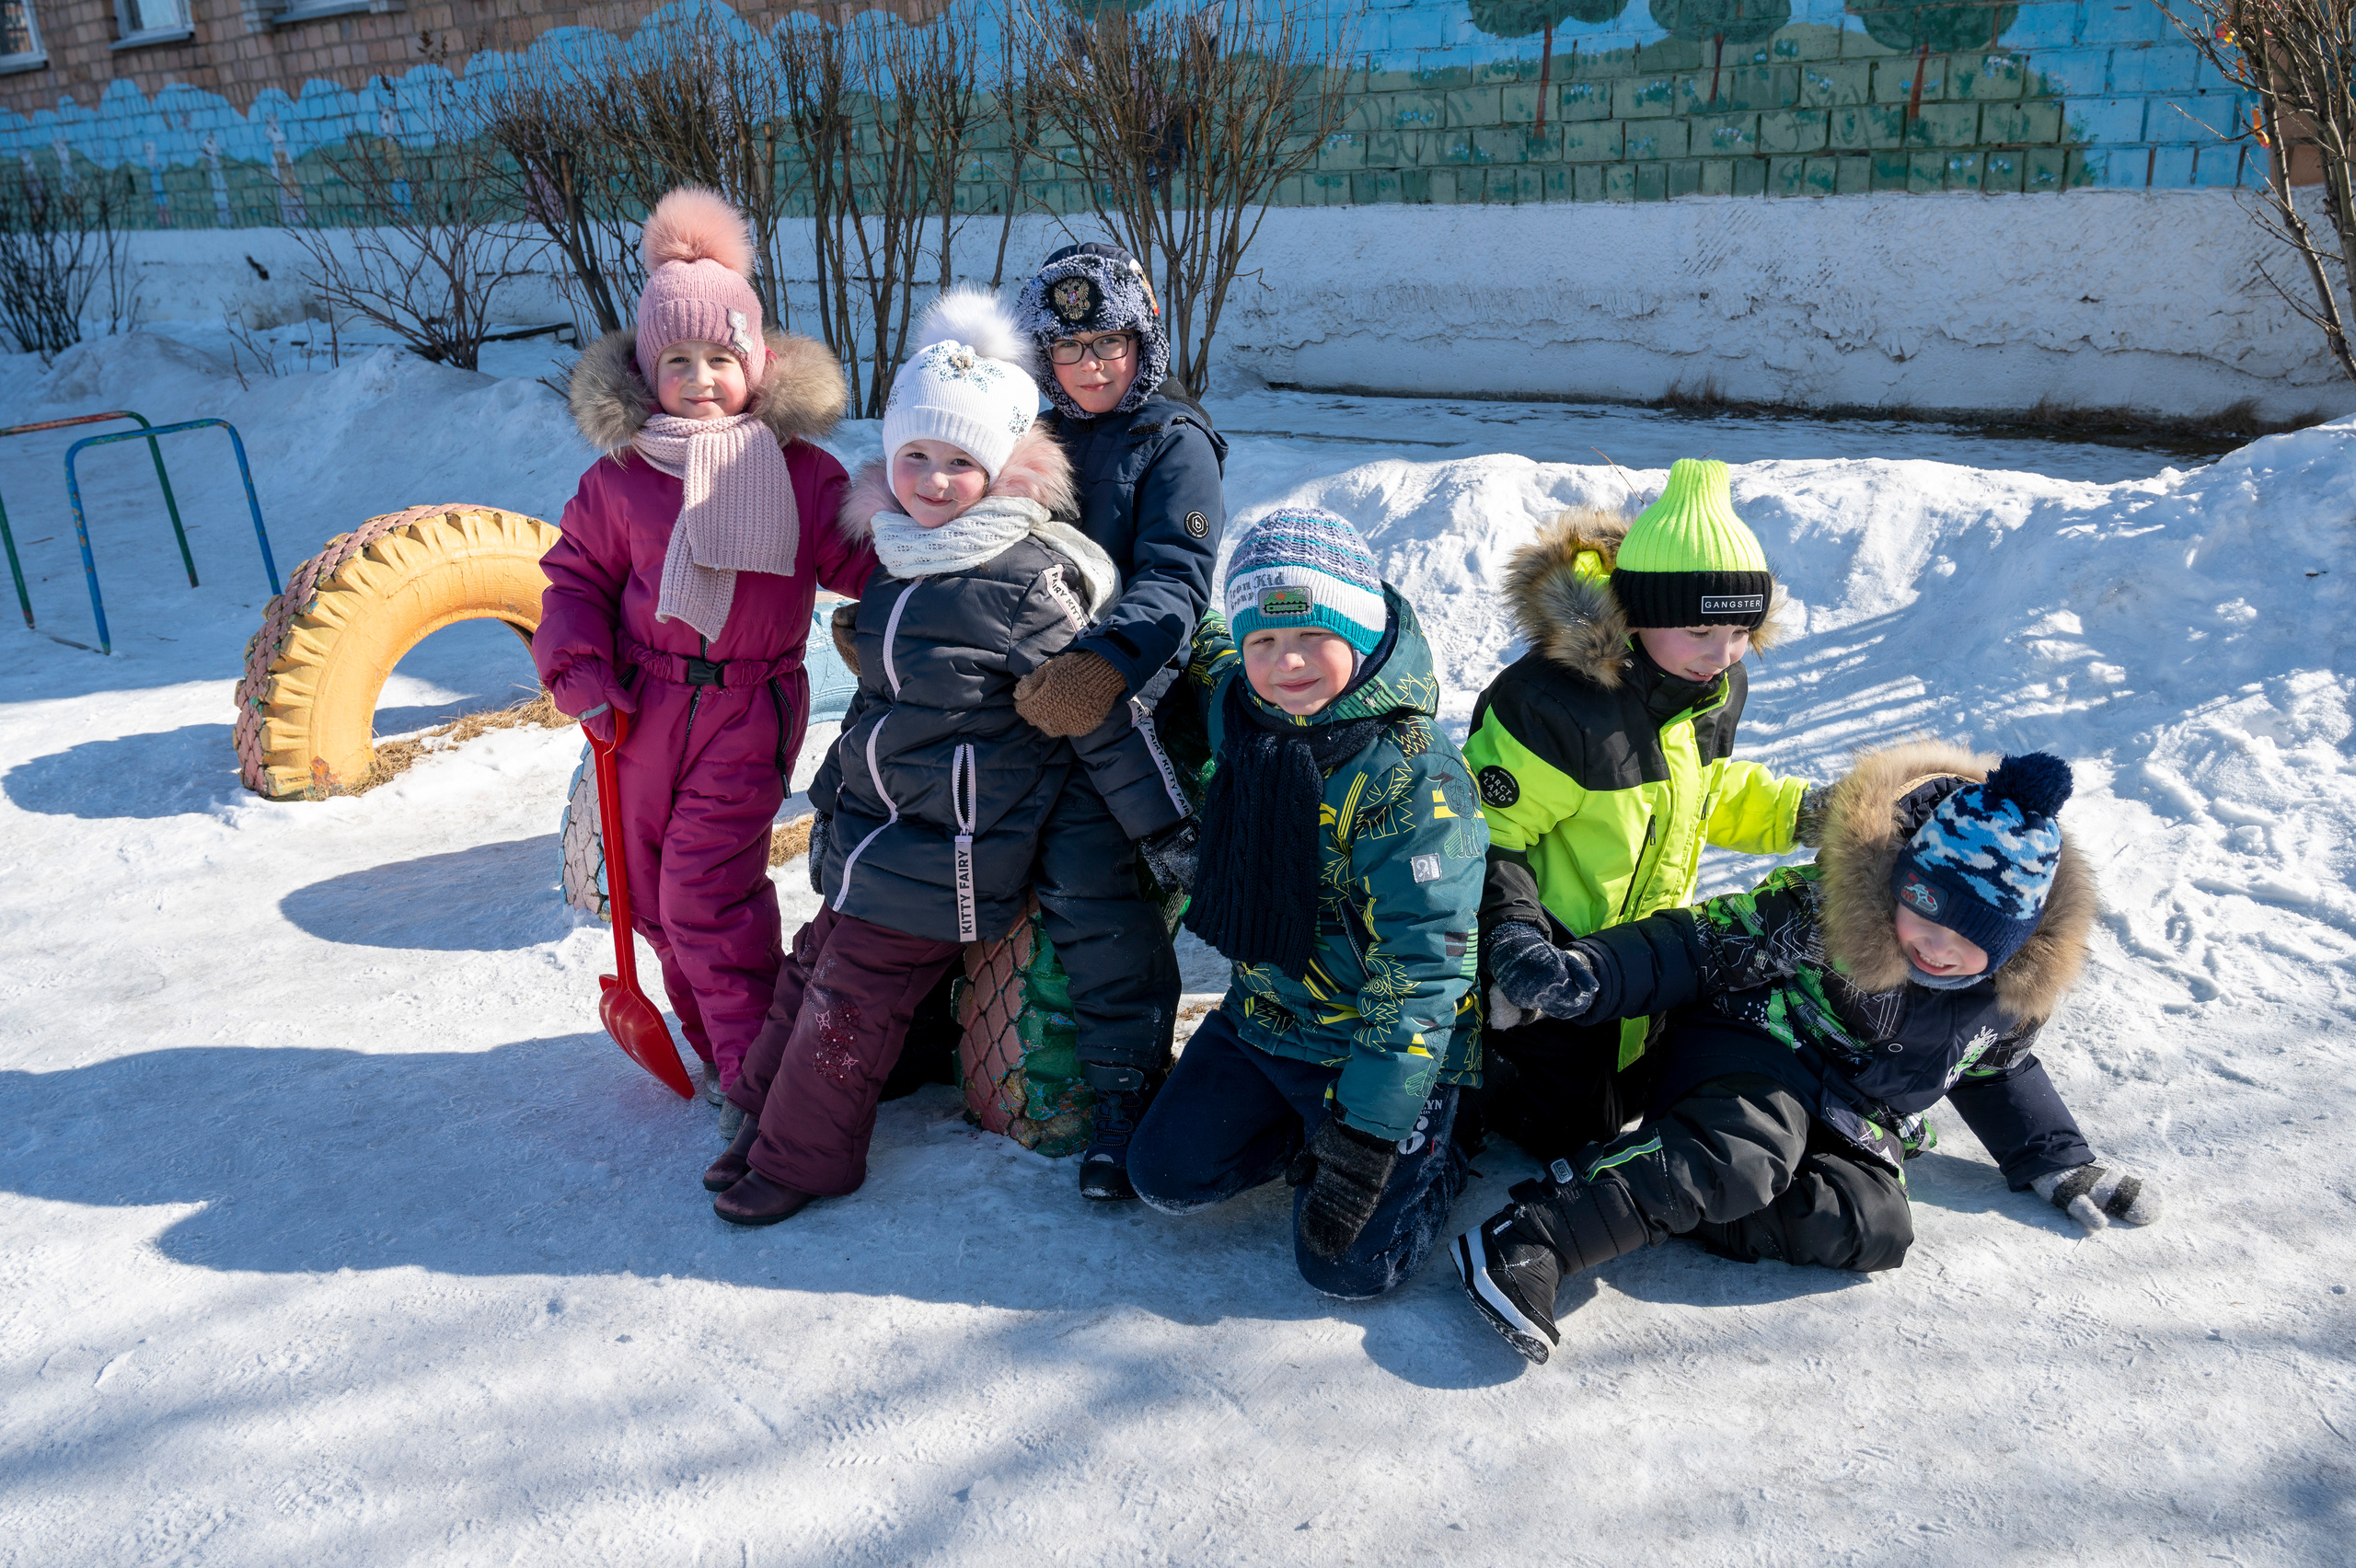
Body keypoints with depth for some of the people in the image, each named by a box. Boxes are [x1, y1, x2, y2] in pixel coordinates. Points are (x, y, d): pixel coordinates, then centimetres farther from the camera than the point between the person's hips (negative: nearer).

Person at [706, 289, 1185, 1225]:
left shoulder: (1022, 583, -21)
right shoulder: (902, 556, 4)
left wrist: (1167, 829, -12)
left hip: (945, 854, -8)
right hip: (871, 825, 8)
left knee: (850, 1002, 4)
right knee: (815, 966, 20)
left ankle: (801, 1159, 24)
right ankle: (766, 1114, 39)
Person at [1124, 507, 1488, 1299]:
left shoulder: (1413, 778, -27)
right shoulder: (1238, 710, -7)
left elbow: (1420, 975, -27)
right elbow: (1196, 645, 19)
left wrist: (1369, 1132, -28)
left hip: (1384, 1046, -6)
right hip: (1263, 1015, 6)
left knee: (1346, 1264, -10)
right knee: (1166, 1175, 4)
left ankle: (1430, 1146, 18)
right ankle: (1306, 1128, 24)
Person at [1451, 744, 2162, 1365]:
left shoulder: (2017, 987, -3)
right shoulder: (1825, 909, -19)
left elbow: (1999, 1072, 18)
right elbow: (1702, 944, -18)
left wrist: (2059, 1164, 19)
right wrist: (1589, 973, -30)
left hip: (1858, 1123, 6)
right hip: (1754, 1060, -6)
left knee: (1876, 1229, -26)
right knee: (1749, 1150, -40)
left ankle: (1661, 1201, -28)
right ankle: (1530, 1238, -51)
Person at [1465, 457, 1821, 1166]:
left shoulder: (1714, 690, -5)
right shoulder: (1556, 704, -32)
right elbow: (1482, 830, -27)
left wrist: (1797, 811, 1)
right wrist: (1510, 930, -39)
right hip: (1556, 961, -8)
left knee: (1632, 1093, 23)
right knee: (1565, 1127, 3)